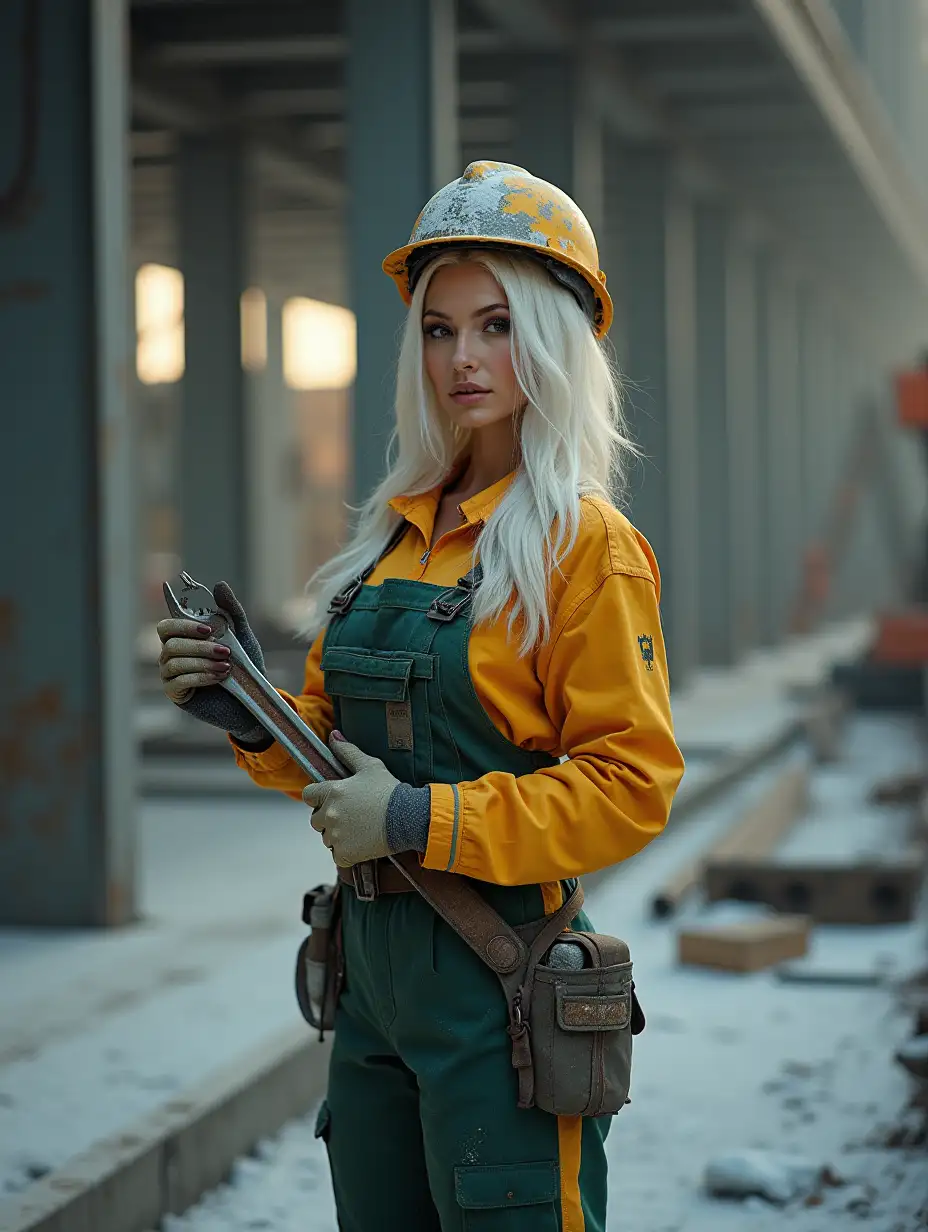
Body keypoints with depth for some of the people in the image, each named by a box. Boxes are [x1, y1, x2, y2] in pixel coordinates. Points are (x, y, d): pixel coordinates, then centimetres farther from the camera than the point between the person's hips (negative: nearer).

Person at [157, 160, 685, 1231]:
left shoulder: (585, 542, -10)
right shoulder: (399, 529, 11)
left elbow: (631, 784, -15)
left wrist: (425, 821, -19)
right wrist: (254, 716, -2)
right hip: (374, 959, 7)